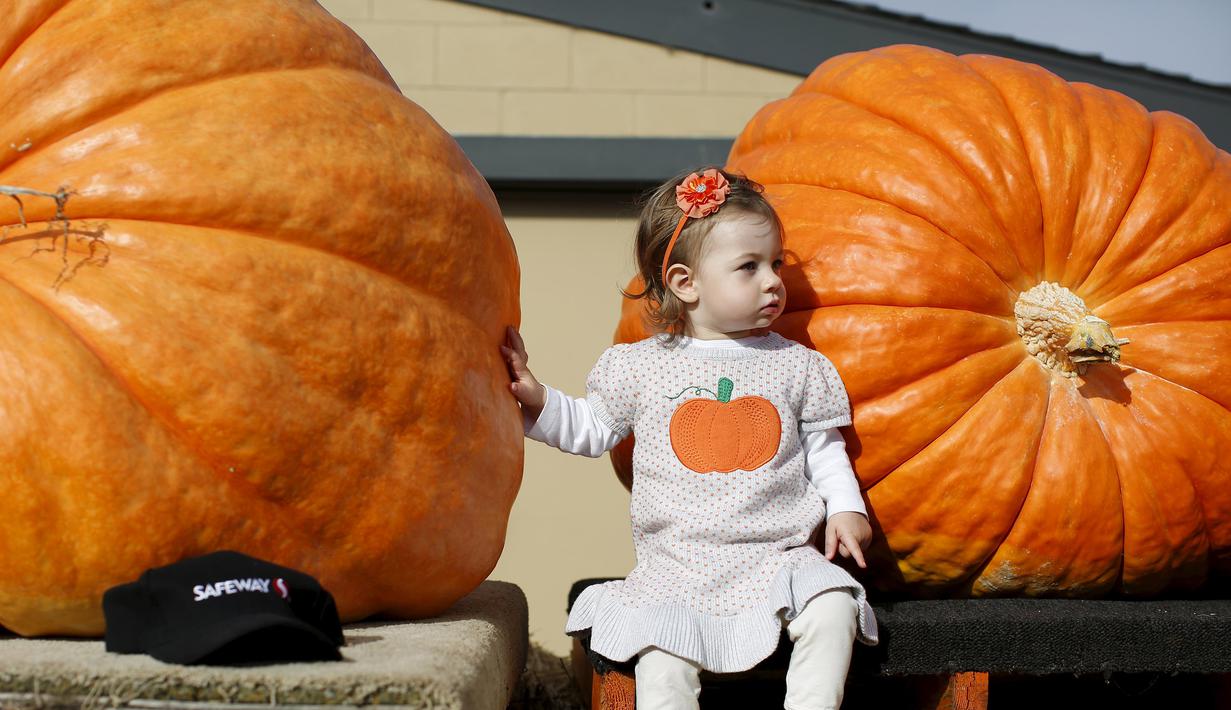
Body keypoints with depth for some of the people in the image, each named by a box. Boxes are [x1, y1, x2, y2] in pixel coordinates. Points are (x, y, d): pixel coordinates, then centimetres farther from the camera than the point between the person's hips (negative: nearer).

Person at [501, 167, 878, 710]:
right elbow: (592, 430, 14)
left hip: (779, 555, 1)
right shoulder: (641, 366, 4)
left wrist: (845, 506, 0)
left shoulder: (797, 365, 8)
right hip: (677, 564, -1)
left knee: (834, 608, -24)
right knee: (662, 660, -25)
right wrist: (534, 398, 1)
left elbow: (823, 448, 15)